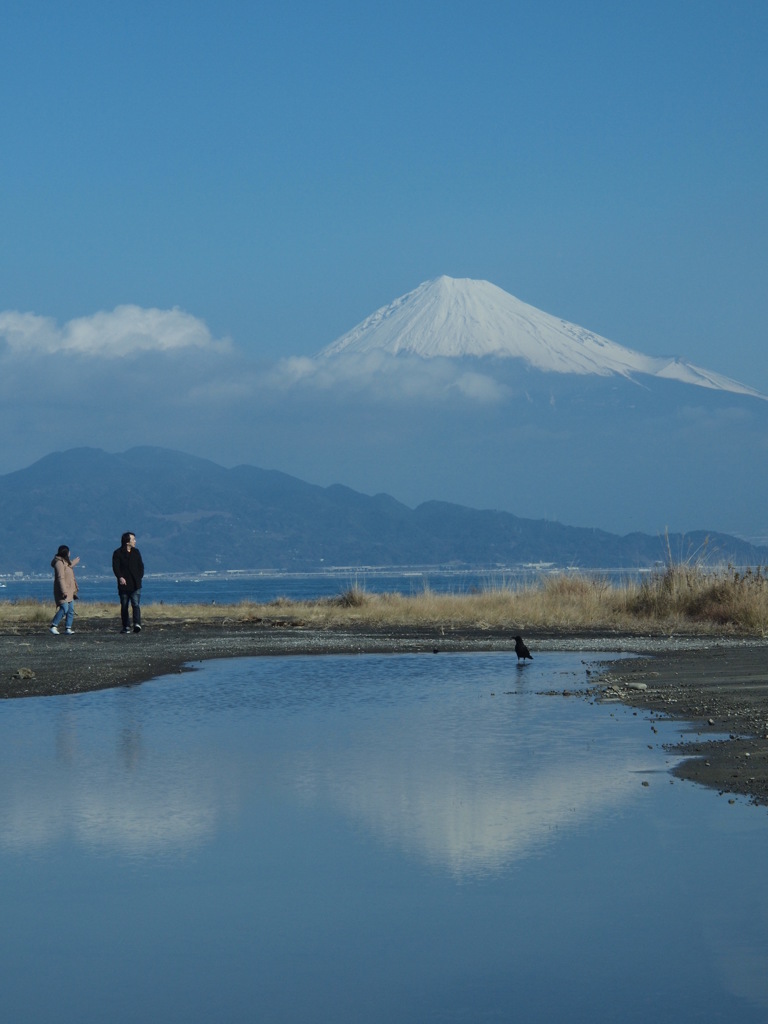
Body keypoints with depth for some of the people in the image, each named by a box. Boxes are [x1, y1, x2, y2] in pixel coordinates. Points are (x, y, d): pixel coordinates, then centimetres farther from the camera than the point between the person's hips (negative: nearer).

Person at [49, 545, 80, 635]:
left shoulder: (65, 561, 17)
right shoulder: (59, 563, -14)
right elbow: (60, 578, -21)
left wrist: (75, 562, 61)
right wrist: (64, 591, -26)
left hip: (69, 591, 10)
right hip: (63, 591, -10)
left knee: (71, 610, 6)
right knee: (64, 609, -16)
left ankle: (68, 628, 8)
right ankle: (53, 626, -10)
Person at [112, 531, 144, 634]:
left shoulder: (136, 552, 13)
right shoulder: (118, 553, 0)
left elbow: (141, 566, 18)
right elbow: (115, 567, -9)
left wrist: (140, 577, 3)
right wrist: (120, 577, -25)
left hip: (135, 585, 2)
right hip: (124, 584, -2)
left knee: (136, 605, -13)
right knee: (124, 607, 5)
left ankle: (137, 624, -25)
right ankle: (126, 627, 11)